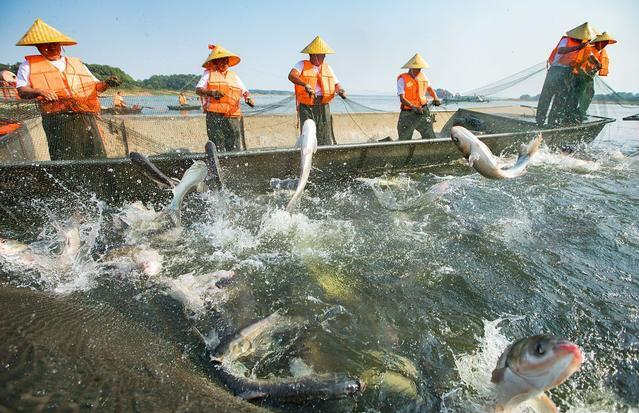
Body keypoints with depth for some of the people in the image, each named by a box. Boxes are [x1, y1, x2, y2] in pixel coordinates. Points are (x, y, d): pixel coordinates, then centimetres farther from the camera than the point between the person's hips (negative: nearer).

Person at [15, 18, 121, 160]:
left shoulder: (77, 63, 28)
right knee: (66, 162, -12)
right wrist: (39, 91, -10)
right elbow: (22, 91, 11)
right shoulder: (29, 64, 20)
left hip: (85, 116, 3)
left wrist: (106, 84, 2)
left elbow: (95, 86, 25)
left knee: (97, 156, -6)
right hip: (56, 118, -3)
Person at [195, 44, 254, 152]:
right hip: (215, 116, -3)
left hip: (234, 117, 3)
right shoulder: (208, 73, 14)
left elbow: (245, 91, 20)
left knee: (237, 149, -6)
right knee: (218, 148, -10)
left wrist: (247, 97, -4)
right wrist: (211, 92, -18)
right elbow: (198, 89, 3)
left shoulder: (234, 75, 24)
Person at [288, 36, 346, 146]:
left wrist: (340, 91, -8)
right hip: (306, 106, -3)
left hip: (323, 106, 4)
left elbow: (336, 84, 17)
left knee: (325, 136, 0)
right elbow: (291, 75, -14)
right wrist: (305, 85, -32)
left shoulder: (327, 68, 19)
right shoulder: (302, 65, 5)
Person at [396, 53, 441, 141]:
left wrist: (435, 98, 1)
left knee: (430, 137, -5)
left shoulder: (422, 77, 11)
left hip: (423, 111, 4)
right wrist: (413, 107, -32)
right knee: (404, 140, 2)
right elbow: (402, 98, -16)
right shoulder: (402, 79, -6)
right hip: (407, 114, -4)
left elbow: (430, 88, 23)